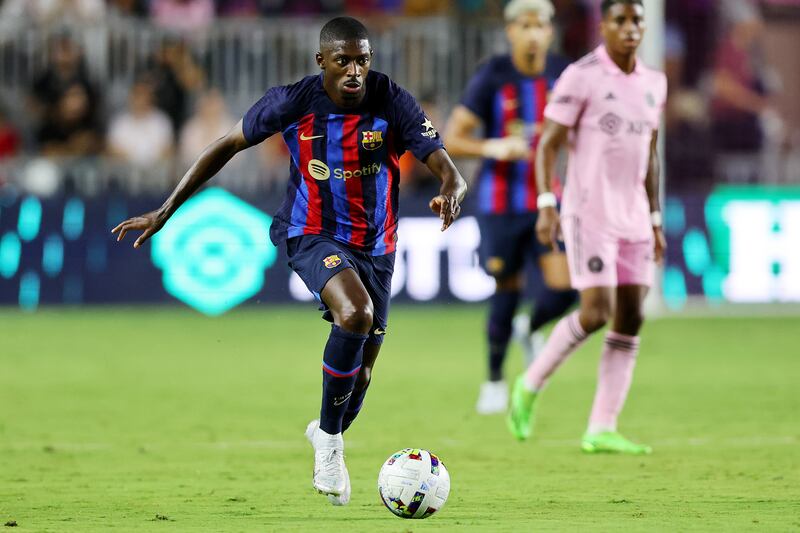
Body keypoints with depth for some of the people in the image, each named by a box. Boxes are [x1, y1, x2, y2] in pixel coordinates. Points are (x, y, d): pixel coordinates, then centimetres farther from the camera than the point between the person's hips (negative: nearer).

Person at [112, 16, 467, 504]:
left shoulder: (392, 102, -15)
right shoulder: (292, 103, -15)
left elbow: (445, 168, -20)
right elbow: (229, 146, -2)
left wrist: (452, 193, -46)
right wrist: (166, 210, -2)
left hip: (376, 246, 3)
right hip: (313, 236, -3)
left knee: (361, 372, 10)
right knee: (356, 313, -34)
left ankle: (330, 436, 44)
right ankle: (329, 436, -15)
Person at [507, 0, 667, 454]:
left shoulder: (654, 84, 12)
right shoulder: (581, 77, -7)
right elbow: (548, 144, -8)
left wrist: (655, 221, 17)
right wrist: (546, 205, -18)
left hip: (633, 218, 6)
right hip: (589, 213, -6)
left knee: (631, 319, -1)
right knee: (597, 312, -15)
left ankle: (602, 430, 1)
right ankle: (530, 386, 8)